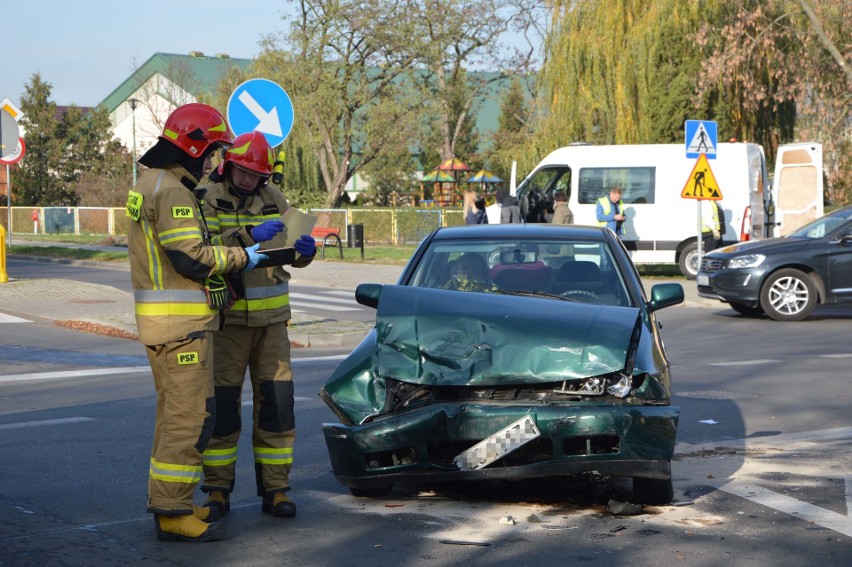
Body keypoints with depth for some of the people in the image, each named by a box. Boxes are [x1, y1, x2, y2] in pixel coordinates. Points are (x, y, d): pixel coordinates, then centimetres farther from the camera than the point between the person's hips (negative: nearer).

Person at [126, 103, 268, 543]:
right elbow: (191, 259, -21)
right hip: (180, 322, -11)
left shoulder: (149, 185, 17)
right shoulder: (172, 191, -16)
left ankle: (165, 500, 24)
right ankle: (172, 512, -9)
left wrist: (235, 242, 15)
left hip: (159, 319, 11)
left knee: (174, 410, 17)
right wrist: (241, 257, -8)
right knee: (191, 413, -9)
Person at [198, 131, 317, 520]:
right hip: (226, 317, -4)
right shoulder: (208, 199, -6)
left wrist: (304, 250, -10)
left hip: (271, 317, 4)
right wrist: (248, 236, -32)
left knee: (276, 401, 2)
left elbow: (291, 254, 13)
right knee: (222, 403, -1)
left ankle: (275, 489, 10)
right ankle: (218, 489, 9)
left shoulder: (273, 199, 9)